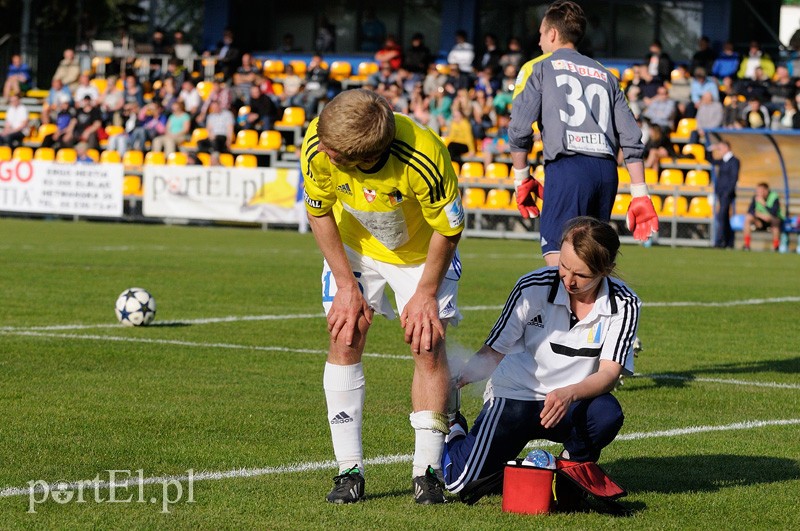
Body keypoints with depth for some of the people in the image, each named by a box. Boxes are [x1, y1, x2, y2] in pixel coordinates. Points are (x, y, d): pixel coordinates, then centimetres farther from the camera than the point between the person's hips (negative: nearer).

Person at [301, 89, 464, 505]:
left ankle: (427, 472, -1)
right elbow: (319, 212, -12)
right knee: (345, 340, -8)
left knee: (427, 345, -10)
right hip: (353, 246, 2)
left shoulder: (423, 158, -41)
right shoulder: (317, 146, -32)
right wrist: (346, 284, -12)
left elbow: (448, 230, -22)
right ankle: (349, 470, -1)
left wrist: (425, 294, -16)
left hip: (421, 249, -2)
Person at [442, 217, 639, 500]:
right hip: (514, 397, -1)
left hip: (569, 405, 1)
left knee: (607, 413, -34)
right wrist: (455, 381, -28)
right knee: (461, 482, -15)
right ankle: (453, 433, 24)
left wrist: (570, 394, -39)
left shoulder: (624, 304, -12)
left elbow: (609, 372, -18)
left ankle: (574, 463, 2)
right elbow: (493, 352, -9)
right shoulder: (534, 287, -14)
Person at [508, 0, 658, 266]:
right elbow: (632, 138, 17)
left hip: (567, 167, -5)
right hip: (607, 170, 5)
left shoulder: (538, 68, 13)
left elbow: (519, 131, 2)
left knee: (558, 262, -15)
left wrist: (522, 179, 14)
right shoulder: (605, 75, 26)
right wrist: (640, 194, 16)